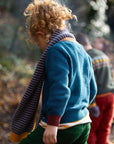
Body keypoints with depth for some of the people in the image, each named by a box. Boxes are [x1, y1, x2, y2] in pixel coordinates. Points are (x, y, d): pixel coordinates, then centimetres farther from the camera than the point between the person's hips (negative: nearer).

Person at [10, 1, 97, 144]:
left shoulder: (57, 50, -12)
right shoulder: (82, 51, 15)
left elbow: (60, 89, -22)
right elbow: (92, 89, 21)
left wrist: (52, 124, -24)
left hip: (63, 126, -9)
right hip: (84, 124, 9)